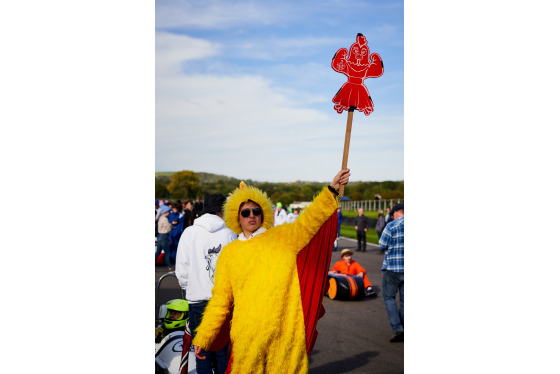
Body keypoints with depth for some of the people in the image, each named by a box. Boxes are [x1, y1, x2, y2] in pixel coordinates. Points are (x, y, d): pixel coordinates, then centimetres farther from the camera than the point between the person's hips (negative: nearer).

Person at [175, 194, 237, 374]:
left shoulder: (189, 233, -1)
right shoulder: (230, 234, -2)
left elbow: (182, 270, -1)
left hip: (198, 300, -1)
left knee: (202, 353, 8)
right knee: (223, 352, 14)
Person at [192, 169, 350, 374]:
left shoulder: (283, 237, 7)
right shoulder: (229, 253, 9)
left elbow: (309, 221, -8)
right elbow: (220, 299, 11)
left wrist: (331, 190, -19)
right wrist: (202, 338, 9)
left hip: (285, 332, 0)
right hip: (247, 335, 1)